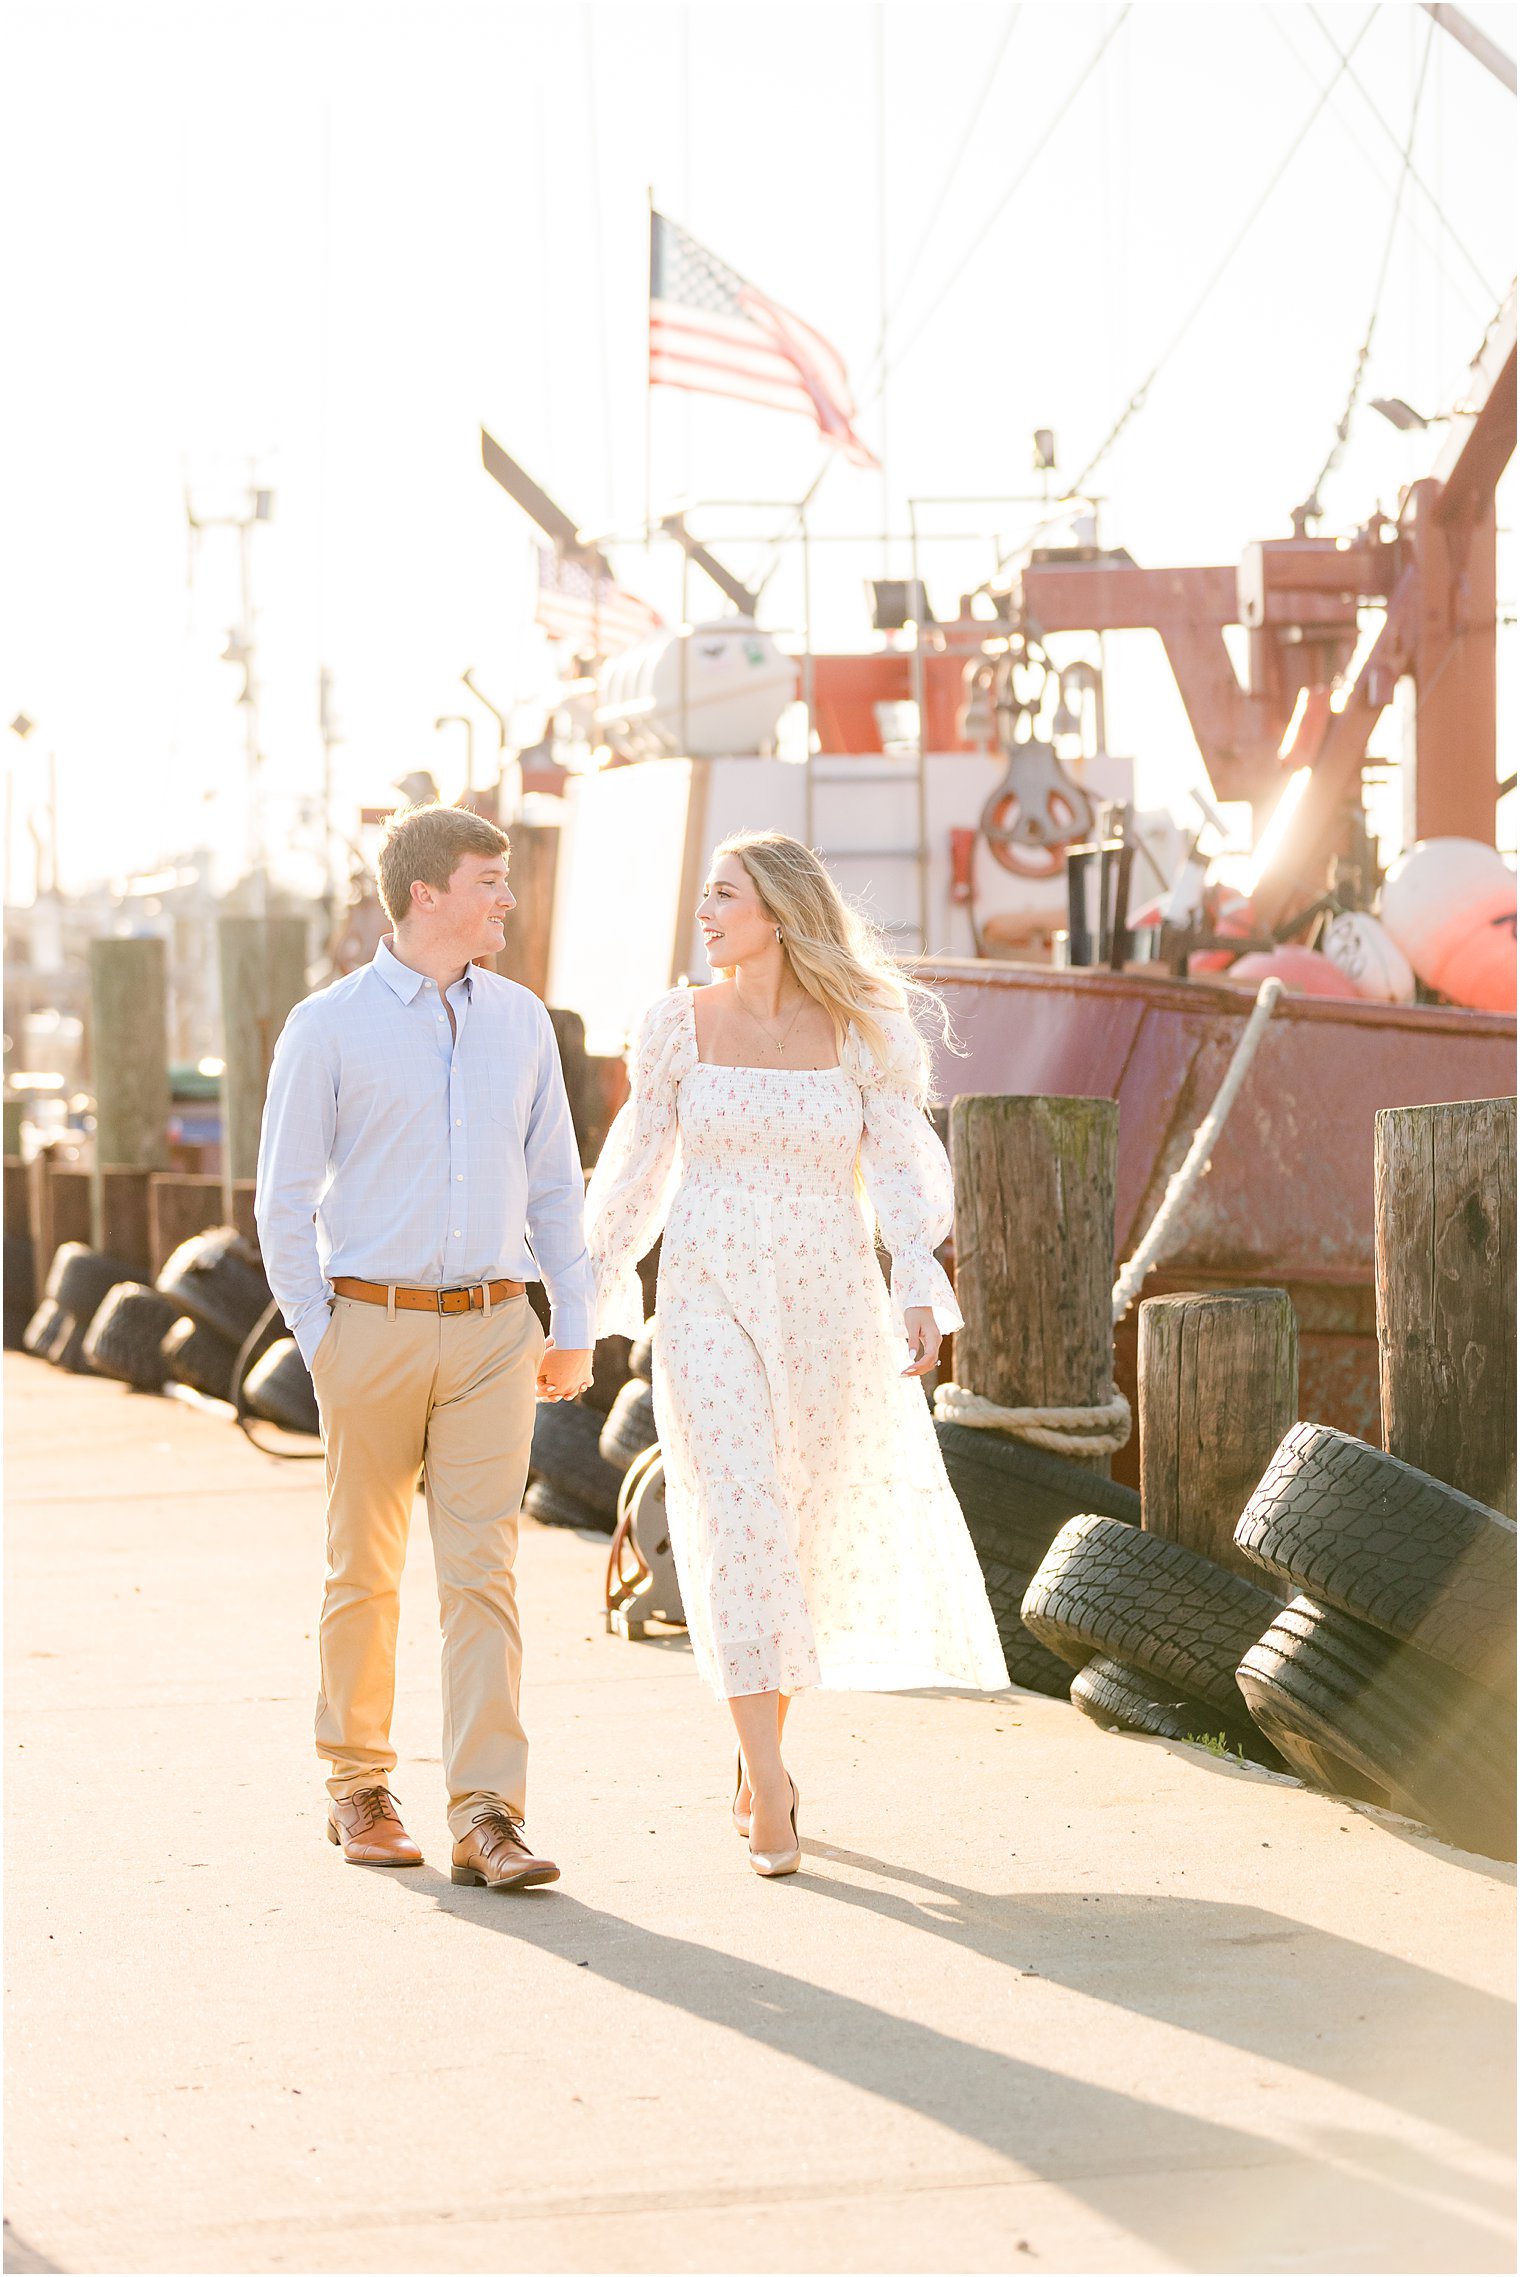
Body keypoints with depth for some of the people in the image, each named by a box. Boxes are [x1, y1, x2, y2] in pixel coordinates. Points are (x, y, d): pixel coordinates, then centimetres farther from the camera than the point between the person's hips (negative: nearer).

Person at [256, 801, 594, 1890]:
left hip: (492, 1332, 2)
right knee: (365, 1575, 7)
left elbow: (555, 1183, 14)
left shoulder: (520, 1019, 9)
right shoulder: (329, 1027, -2)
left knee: (483, 1573, -7)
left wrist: (574, 1328, 9)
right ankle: (359, 1786, 23)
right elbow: (285, 1200, 0)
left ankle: (487, 1815, -12)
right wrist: (320, 1341, -4)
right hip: (373, 1322, -2)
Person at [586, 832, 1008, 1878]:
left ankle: (763, 1746, 34)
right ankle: (771, 1793, -15)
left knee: (809, 1533, 11)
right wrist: (595, 1288, 11)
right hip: (711, 1306, -1)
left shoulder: (861, 1031, -1)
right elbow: (639, 1164, 9)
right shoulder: (681, 1023, 1)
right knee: (738, 1526, -14)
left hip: (829, 1305, 1)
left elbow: (902, 1168, -5)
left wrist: (920, 1290, -20)